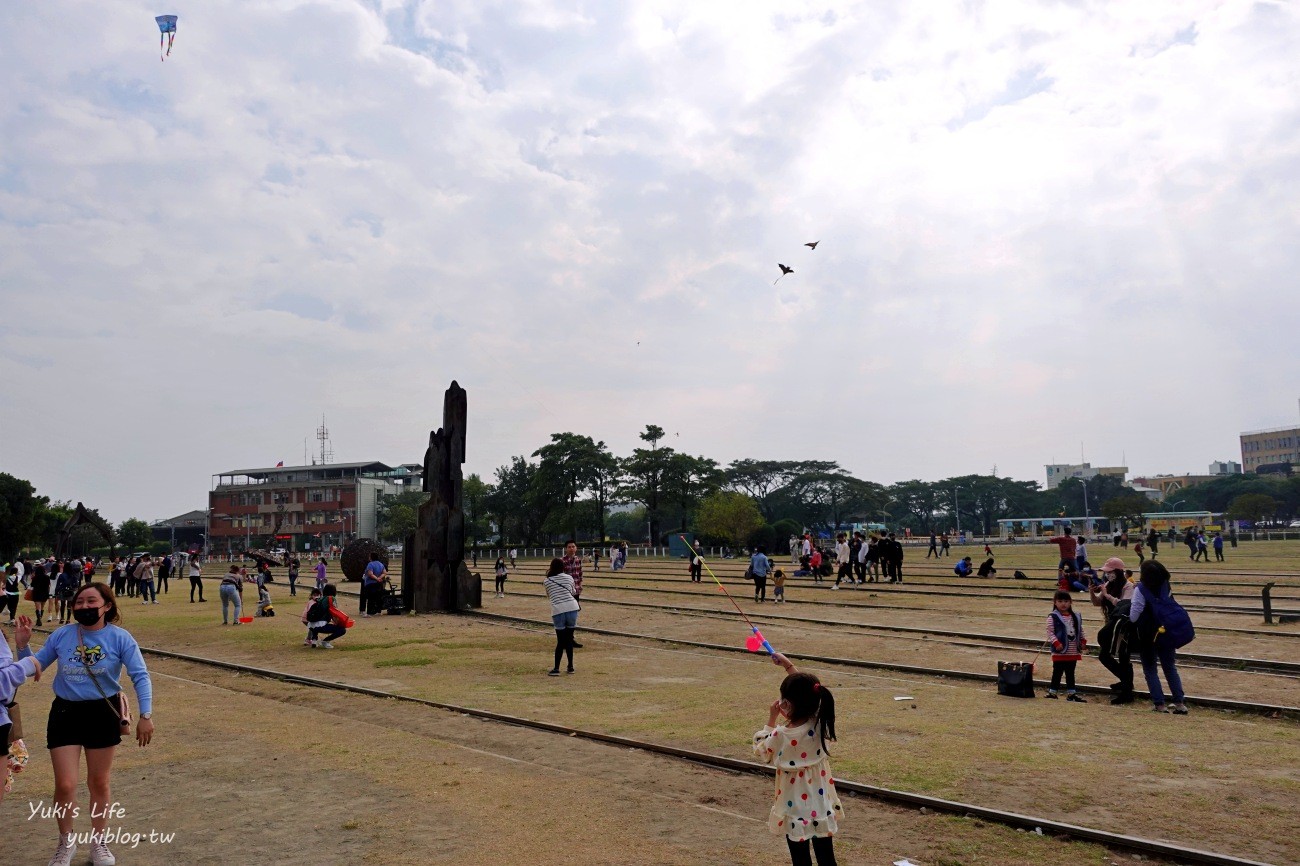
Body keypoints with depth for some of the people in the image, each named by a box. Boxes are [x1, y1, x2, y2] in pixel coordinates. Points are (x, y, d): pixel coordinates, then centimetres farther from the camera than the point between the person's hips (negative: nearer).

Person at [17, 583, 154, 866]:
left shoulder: (119, 637, -12)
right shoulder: (61, 635, -4)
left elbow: (140, 676, -11)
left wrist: (146, 715, -18)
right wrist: (22, 645, -11)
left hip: (103, 714, -1)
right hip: (65, 713, 1)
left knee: (100, 783, 12)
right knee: (65, 785, -1)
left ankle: (98, 843, 32)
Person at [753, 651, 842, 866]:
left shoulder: (782, 736, -24)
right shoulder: (820, 723, -11)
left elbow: (762, 751, -1)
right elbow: (805, 689, 6)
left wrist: (771, 718, -2)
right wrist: (787, 664, 15)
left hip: (796, 810, -4)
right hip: (823, 806, 4)